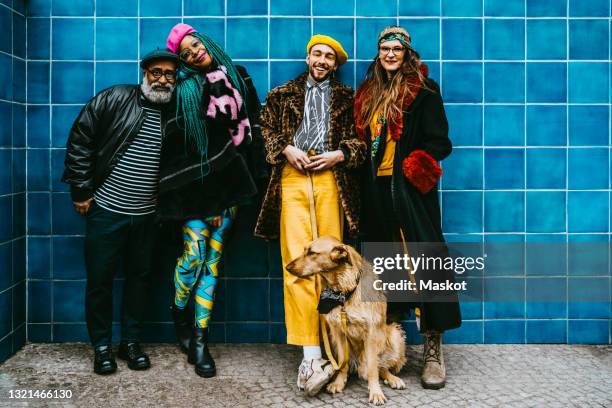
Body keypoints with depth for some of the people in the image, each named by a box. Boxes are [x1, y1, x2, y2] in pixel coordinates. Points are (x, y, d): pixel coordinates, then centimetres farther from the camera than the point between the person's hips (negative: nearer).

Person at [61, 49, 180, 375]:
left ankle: (131, 342, 27)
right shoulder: (115, 99, -7)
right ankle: (102, 347, 21)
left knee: (139, 277, 12)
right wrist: (81, 191, -6)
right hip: (106, 210, -3)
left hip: (146, 215, 3)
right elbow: (79, 140, -5)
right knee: (99, 280, 5)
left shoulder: (174, 115, 3)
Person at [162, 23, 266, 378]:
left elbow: (253, 124, 13)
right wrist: (174, 188, -7)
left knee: (213, 258, 3)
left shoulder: (238, 78, 10)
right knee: (194, 254, -9)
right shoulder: (185, 89, 0)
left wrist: (256, 172, 9)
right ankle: (180, 315, 21)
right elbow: (173, 140, -3)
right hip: (197, 183, -3)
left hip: (229, 182, 3)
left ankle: (199, 339, 8)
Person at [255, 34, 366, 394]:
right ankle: (311, 356, -18)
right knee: (298, 263, -14)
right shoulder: (283, 94, 21)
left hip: (331, 179, 1)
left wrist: (339, 154, -4)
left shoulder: (347, 98, 18)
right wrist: (286, 149, -1)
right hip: (292, 178, 0)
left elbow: (362, 138, 13)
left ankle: (328, 346, 5)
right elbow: (266, 129, 17)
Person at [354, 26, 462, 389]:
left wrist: (414, 167, -16)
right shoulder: (369, 92, 16)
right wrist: (367, 174, 6)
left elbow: (438, 141, -5)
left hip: (410, 188, -5)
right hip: (377, 188, 6)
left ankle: (434, 348, 0)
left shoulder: (423, 89, 0)